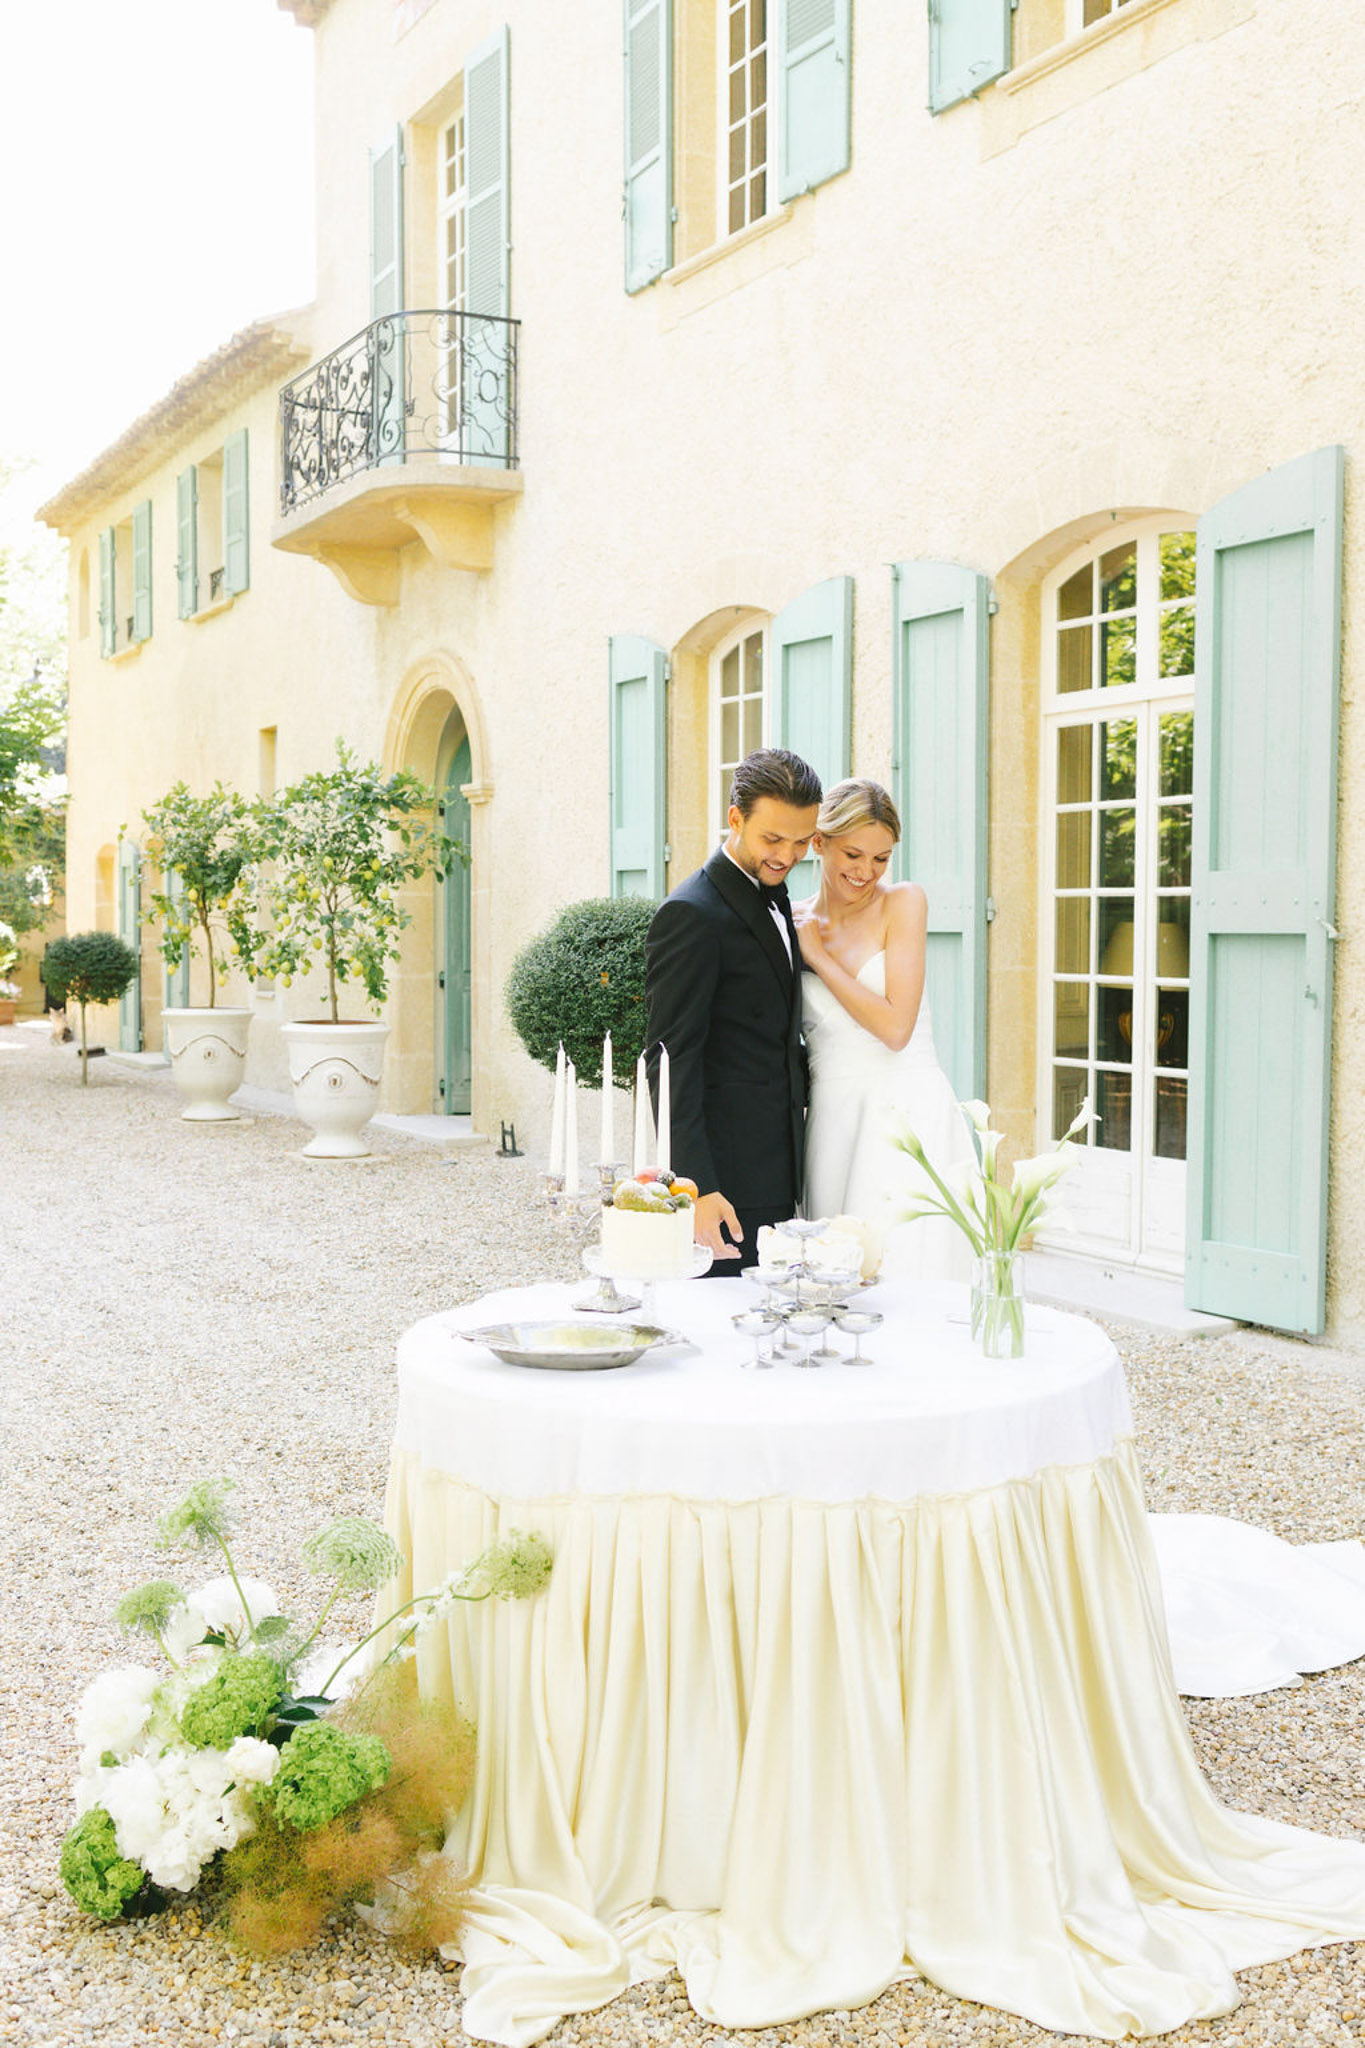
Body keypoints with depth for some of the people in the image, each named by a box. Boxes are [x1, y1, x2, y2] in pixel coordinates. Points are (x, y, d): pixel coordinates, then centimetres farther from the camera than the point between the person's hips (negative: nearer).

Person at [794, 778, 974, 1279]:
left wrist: (818, 956, -6)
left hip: (908, 1116, -3)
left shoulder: (904, 902, -2)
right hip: (832, 1120, 3)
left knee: (902, 1275, -9)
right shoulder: (794, 923, 8)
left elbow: (895, 1027, -11)